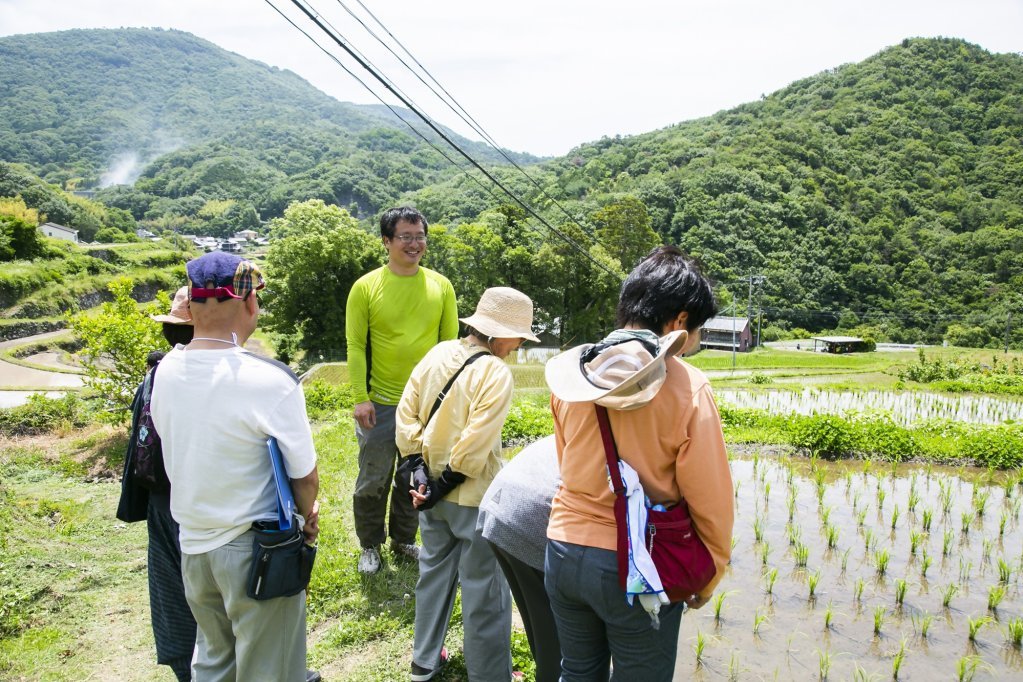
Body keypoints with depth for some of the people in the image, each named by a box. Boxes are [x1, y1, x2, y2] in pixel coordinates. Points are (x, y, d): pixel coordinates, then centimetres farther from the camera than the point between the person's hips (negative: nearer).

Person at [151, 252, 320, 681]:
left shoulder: (165, 371, -5)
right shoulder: (270, 380, -23)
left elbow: (174, 454, 5)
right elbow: (305, 477, -15)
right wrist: (305, 515, 5)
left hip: (192, 544, 6)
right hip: (253, 550, -6)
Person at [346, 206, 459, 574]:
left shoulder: (441, 286, 0)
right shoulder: (366, 287, -7)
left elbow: (450, 343, 4)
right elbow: (355, 346, -6)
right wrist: (360, 397, -11)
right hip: (380, 403, -2)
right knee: (373, 480, 9)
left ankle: (404, 540, 36)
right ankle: (370, 546, 30)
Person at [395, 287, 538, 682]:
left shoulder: (437, 354, -1)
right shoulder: (495, 372, -21)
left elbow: (406, 416, 1)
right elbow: (474, 447, -25)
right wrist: (442, 487, -13)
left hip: (432, 489, 7)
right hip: (474, 498, -7)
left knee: (434, 572, 23)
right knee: (485, 592, 7)